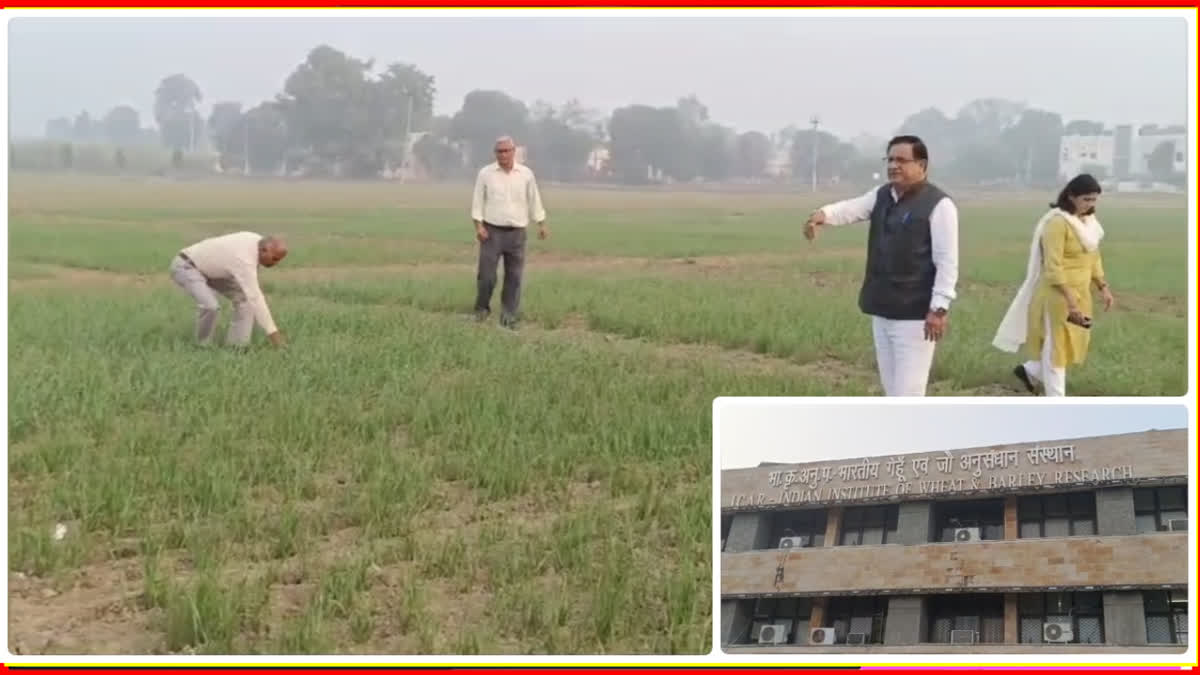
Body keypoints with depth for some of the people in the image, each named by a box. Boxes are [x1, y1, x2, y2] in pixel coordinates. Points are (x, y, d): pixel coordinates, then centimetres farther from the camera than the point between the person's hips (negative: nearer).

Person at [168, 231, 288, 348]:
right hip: (186, 267, -9)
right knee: (211, 306, -31)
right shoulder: (244, 259, -36)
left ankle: (237, 346, 2)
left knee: (244, 297, -1)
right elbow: (255, 299, -39)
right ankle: (204, 347, -6)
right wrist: (272, 331, -40)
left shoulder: (257, 241, -8)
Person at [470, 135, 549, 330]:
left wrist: (541, 225, 9)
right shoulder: (485, 173, 1)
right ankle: (481, 309, 18)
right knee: (486, 275, -4)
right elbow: (478, 201, 1)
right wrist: (478, 226, -9)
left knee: (514, 277, 1)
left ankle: (508, 318, 8)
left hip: (516, 233, 2)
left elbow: (534, 201, 11)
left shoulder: (526, 174, 5)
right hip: (492, 231, -2)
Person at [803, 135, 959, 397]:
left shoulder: (938, 204, -11)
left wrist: (939, 308, -19)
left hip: (915, 314, -7)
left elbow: (947, 261, -14)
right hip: (882, 310, 8)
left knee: (907, 390, -7)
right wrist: (822, 214, -27)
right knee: (891, 387, 15)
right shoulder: (881, 196, 11)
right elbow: (851, 208, -4)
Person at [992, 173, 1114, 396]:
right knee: (1056, 347, 1)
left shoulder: (1088, 221, 8)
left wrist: (1102, 287, 12)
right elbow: (1053, 268, -22)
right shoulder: (1058, 223, -19)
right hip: (1058, 295, -9)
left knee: (1075, 344, 15)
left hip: (1080, 293, 9)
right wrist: (1070, 301, -25)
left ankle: (1029, 371, 34)